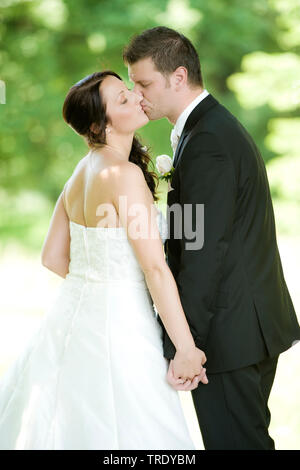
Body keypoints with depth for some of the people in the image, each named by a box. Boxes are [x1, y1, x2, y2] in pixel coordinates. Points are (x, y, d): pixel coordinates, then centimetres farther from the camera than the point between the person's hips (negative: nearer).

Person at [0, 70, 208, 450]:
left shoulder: (80, 173, 7)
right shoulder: (125, 174, -18)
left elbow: (53, 257, 13)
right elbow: (155, 267, -21)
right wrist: (186, 348, -19)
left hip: (74, 315, 9)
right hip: (117, 326, -9)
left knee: (61, 427, 19)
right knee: (122, 433, 3)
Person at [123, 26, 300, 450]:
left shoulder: (207, 142, -19)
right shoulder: (221, 126, 14)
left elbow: (205, 254, -23)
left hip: (229, 331, -10)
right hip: (255, 323, 10)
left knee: (234, 441, -1)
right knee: (252, 436, 18)